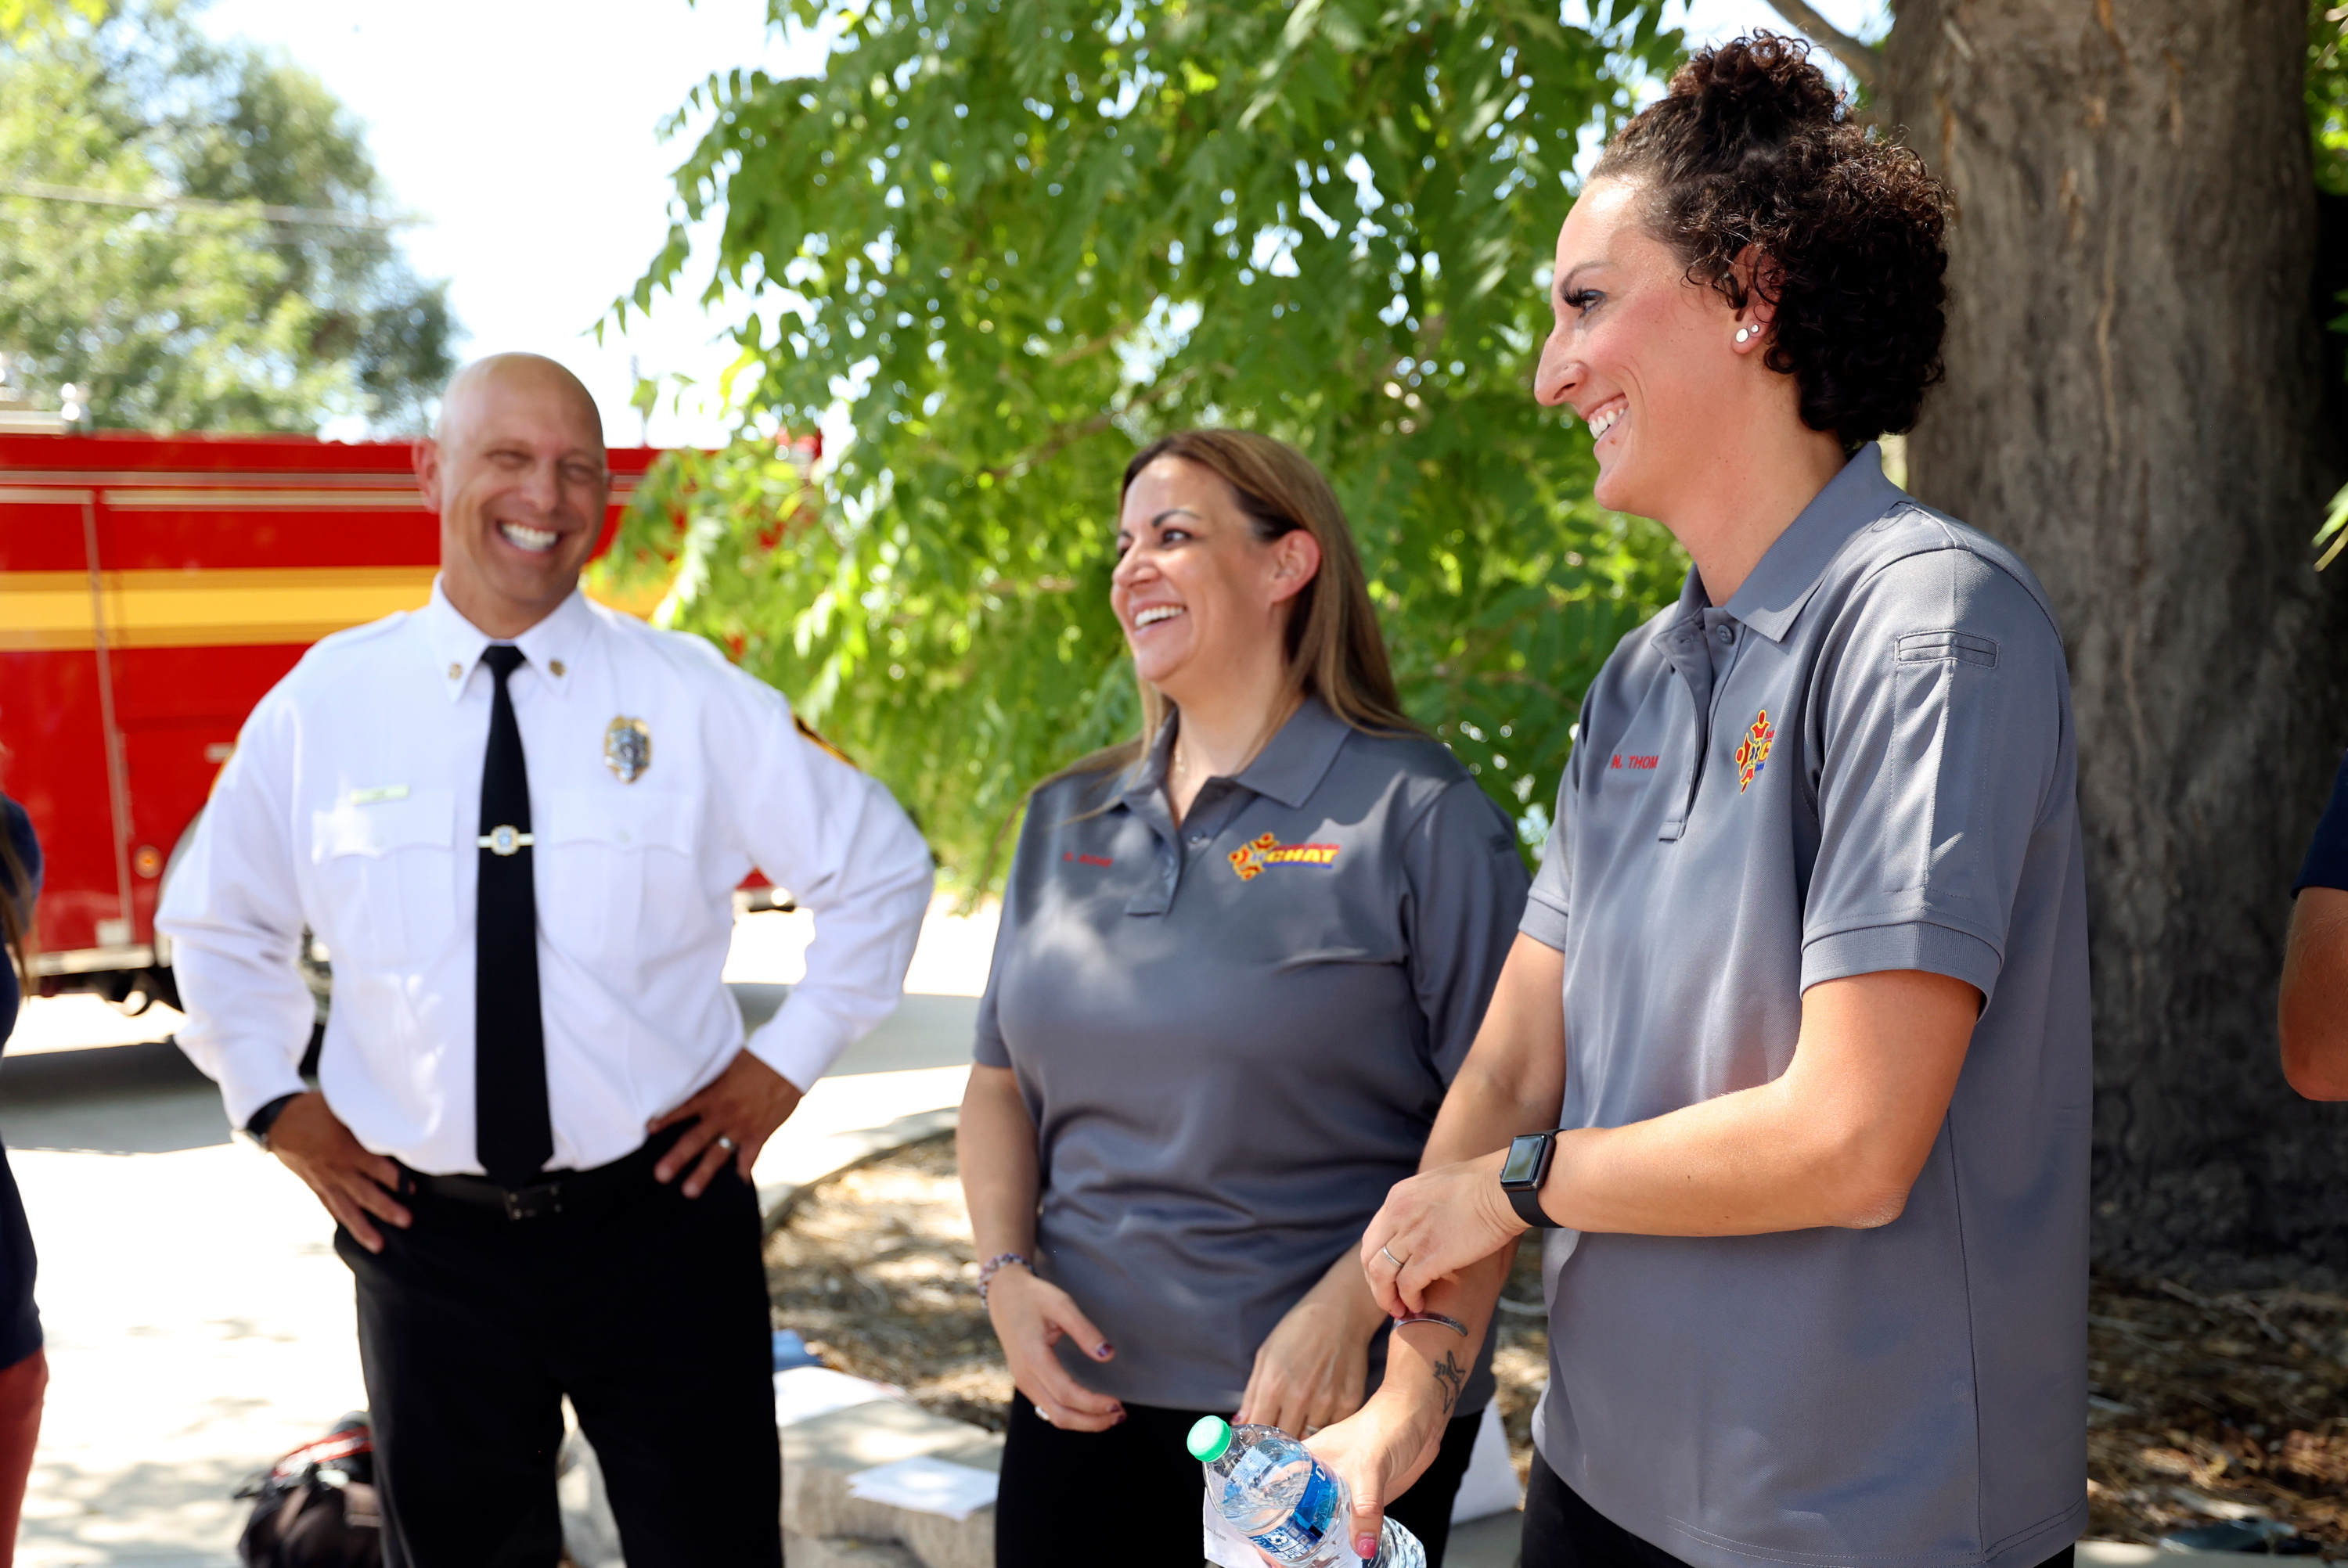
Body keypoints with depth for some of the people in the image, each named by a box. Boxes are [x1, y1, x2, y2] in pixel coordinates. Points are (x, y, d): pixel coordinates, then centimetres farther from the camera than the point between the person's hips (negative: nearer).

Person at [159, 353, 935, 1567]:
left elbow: (878, 868, 6)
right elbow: (217, 920, 15)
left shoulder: (693, 697, -5)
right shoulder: (324, 702, -1)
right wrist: (272, 1105, 6)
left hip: (659, 1212, -1)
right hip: (427, 1237, 1)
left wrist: (785, 1062, 1)